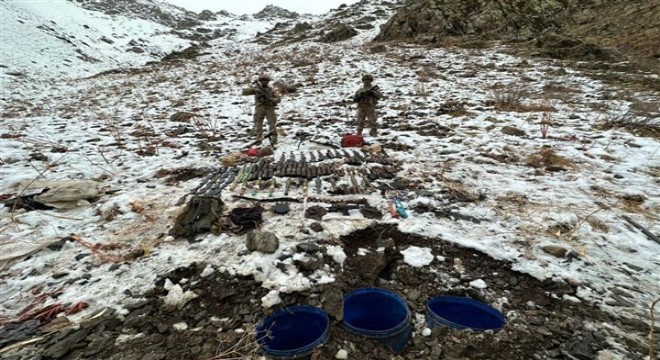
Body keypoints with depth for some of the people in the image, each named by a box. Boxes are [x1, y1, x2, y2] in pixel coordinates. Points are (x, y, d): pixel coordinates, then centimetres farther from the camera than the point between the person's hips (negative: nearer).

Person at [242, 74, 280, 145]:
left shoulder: (271, 90, 13)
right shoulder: (256, 88, 9)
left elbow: (278, 99, 9)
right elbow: (244, 91, 0)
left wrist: (271, 100, -13)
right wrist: (254, 89, -14)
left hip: (269, 108, 0)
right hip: (259, 108, 0)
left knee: (272, 124, -9)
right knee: (258, 124, 1)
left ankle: (274, 140, -6)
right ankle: (259, 139, 9)